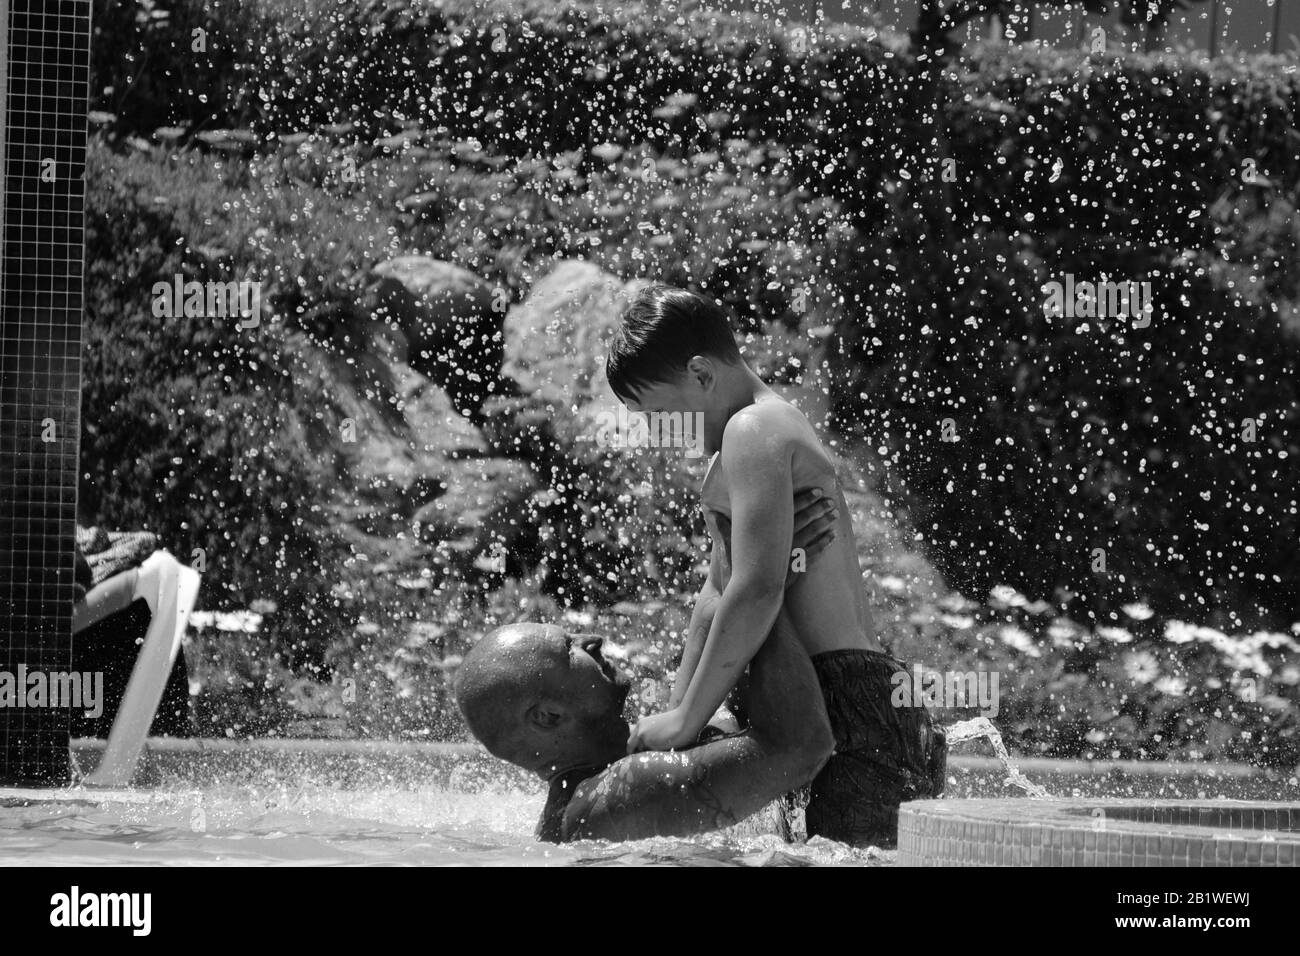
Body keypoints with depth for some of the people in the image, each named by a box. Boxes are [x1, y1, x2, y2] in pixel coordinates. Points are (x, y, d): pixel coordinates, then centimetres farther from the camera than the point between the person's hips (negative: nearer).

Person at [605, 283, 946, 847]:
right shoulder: (776, 426, 25)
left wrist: (686, 719, -13)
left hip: (850, 707, -10)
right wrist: (673, 712, 25)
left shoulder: (753, 431, -9)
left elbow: (757, 592, -20)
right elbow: (718, 595, 29)